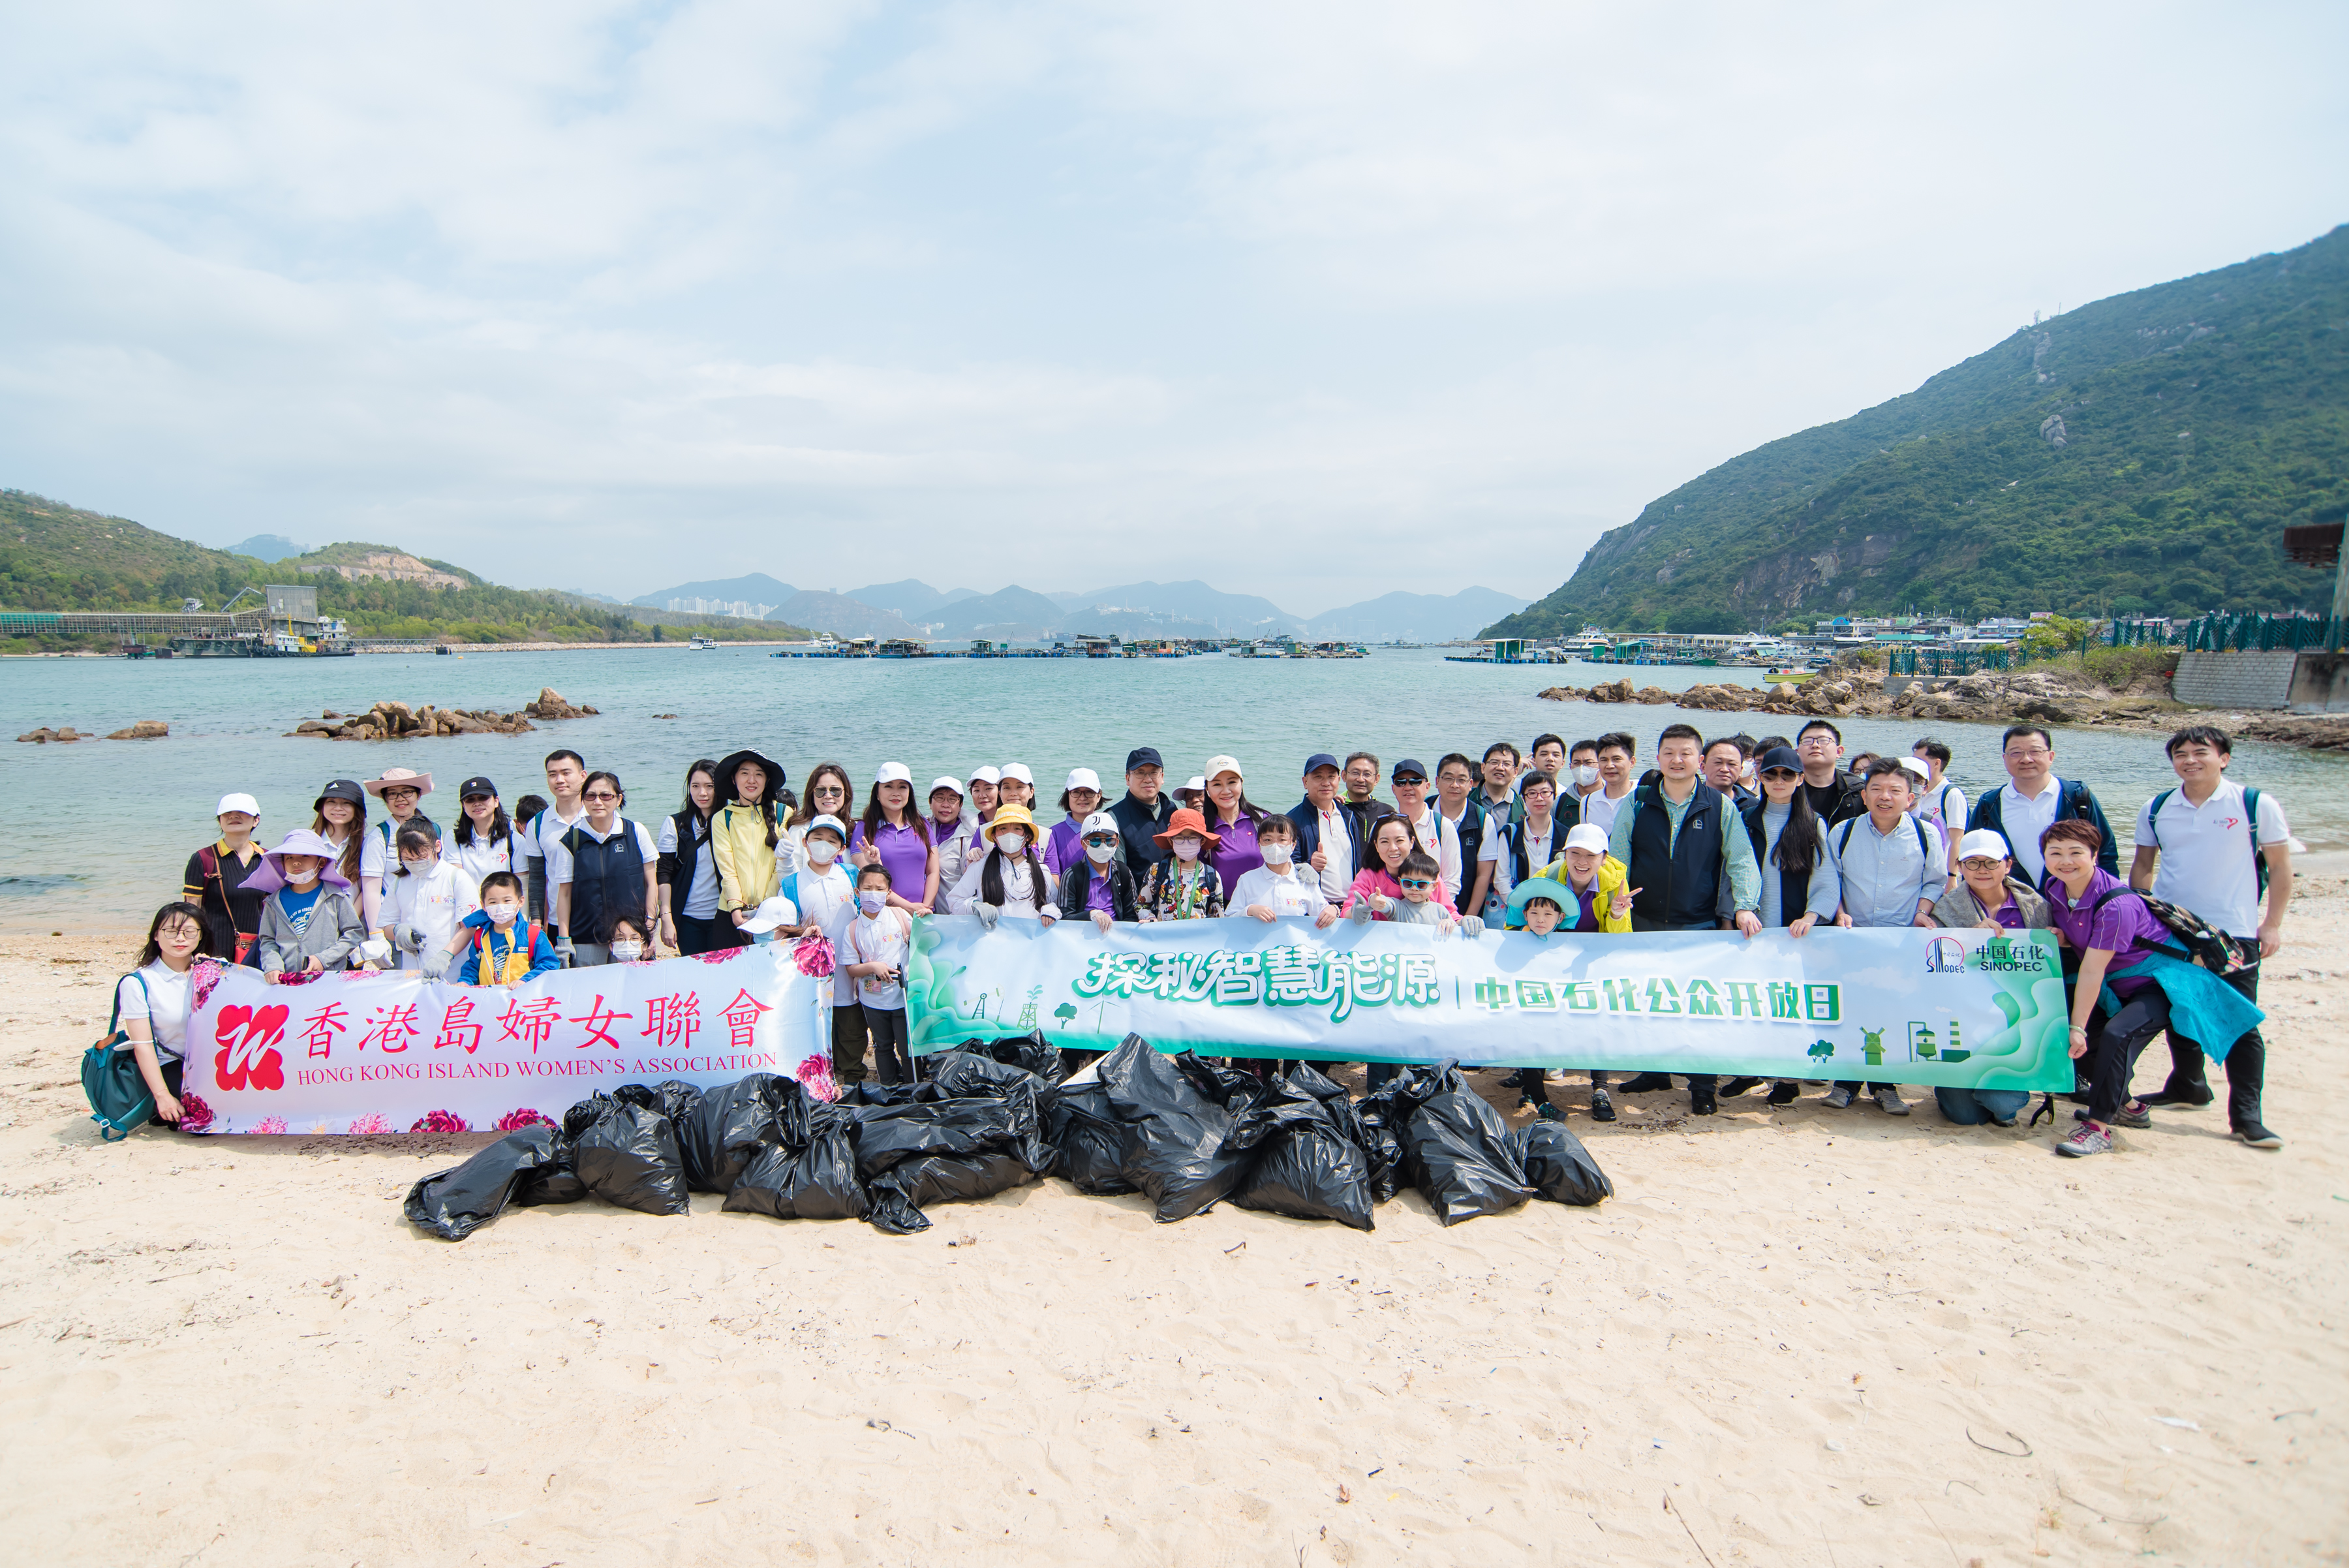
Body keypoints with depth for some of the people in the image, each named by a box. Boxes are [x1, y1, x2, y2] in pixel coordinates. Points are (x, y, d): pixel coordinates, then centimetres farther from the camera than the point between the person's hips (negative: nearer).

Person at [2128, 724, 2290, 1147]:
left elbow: (2280, 866, 1)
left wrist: (2273, 923, -3)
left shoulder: (2256, 804, -4)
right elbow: (2143, 866, 14)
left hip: (2234, 934, -4)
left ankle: (2246, 1115, 0)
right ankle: (2187, 1086, 34)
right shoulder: (2156, 809, 4)